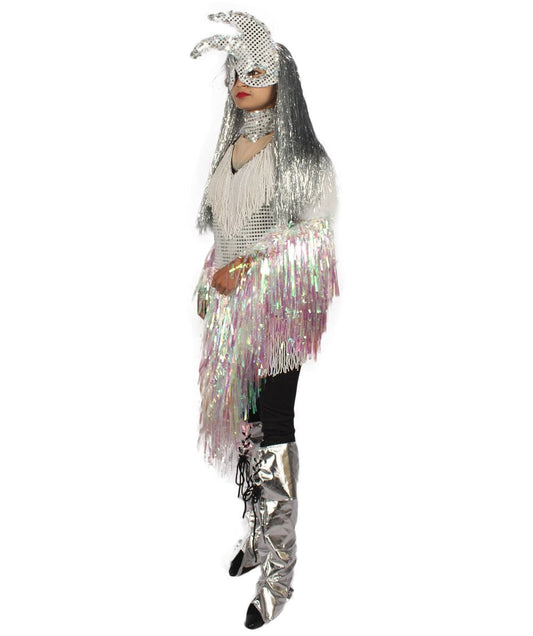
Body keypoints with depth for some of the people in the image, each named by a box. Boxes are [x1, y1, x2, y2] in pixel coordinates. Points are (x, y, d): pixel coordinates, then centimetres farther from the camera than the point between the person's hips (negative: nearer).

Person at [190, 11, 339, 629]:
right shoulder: (229, 149, 14)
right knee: (241, 420, 12)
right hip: (230, 307, 7)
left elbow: (316, 235, -10)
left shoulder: (301, 153, -6)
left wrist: (251, 269, -14)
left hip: (277, 308, -6)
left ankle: (278, 571, 0)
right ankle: (257, 532, 28)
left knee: (272, 428, -7)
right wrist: (210, 283, 12)